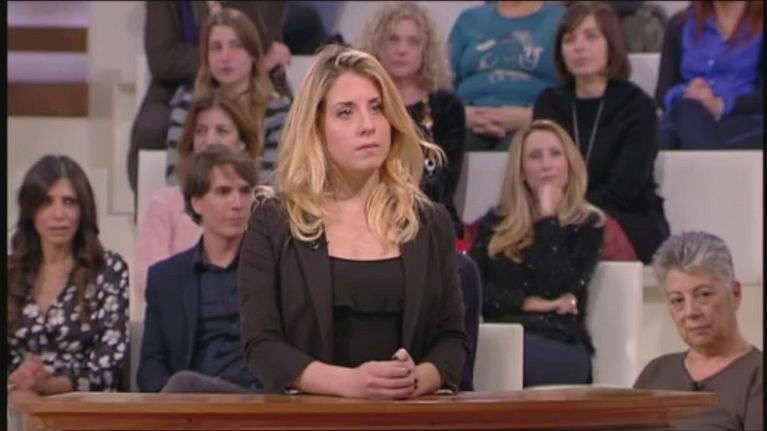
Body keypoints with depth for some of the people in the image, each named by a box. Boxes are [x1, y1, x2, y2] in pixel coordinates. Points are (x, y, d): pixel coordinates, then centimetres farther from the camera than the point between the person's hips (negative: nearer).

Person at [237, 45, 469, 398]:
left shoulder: (430, 223, 14)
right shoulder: (273, 221, 6)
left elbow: (452, 337, 11)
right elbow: (262, 344, -1)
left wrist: (418, 379, -10)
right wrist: (348, 381, -16)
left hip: (408, 414, 1)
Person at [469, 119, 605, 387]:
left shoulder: (587, 224, 11)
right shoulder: (495, 223, 21)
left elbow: (555, 288, -6)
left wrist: (548, 218, -1)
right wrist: (528, 303, -4)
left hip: (561, 345, -3)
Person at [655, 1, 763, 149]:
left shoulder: (760, 26, 9)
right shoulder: (680, 25, 20)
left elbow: (761, 97, -2)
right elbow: (663, 92, 11)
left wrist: (721, 106, -21)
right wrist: (684, 96, -14)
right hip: (684, 121, 3)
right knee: (689, 110, -35)